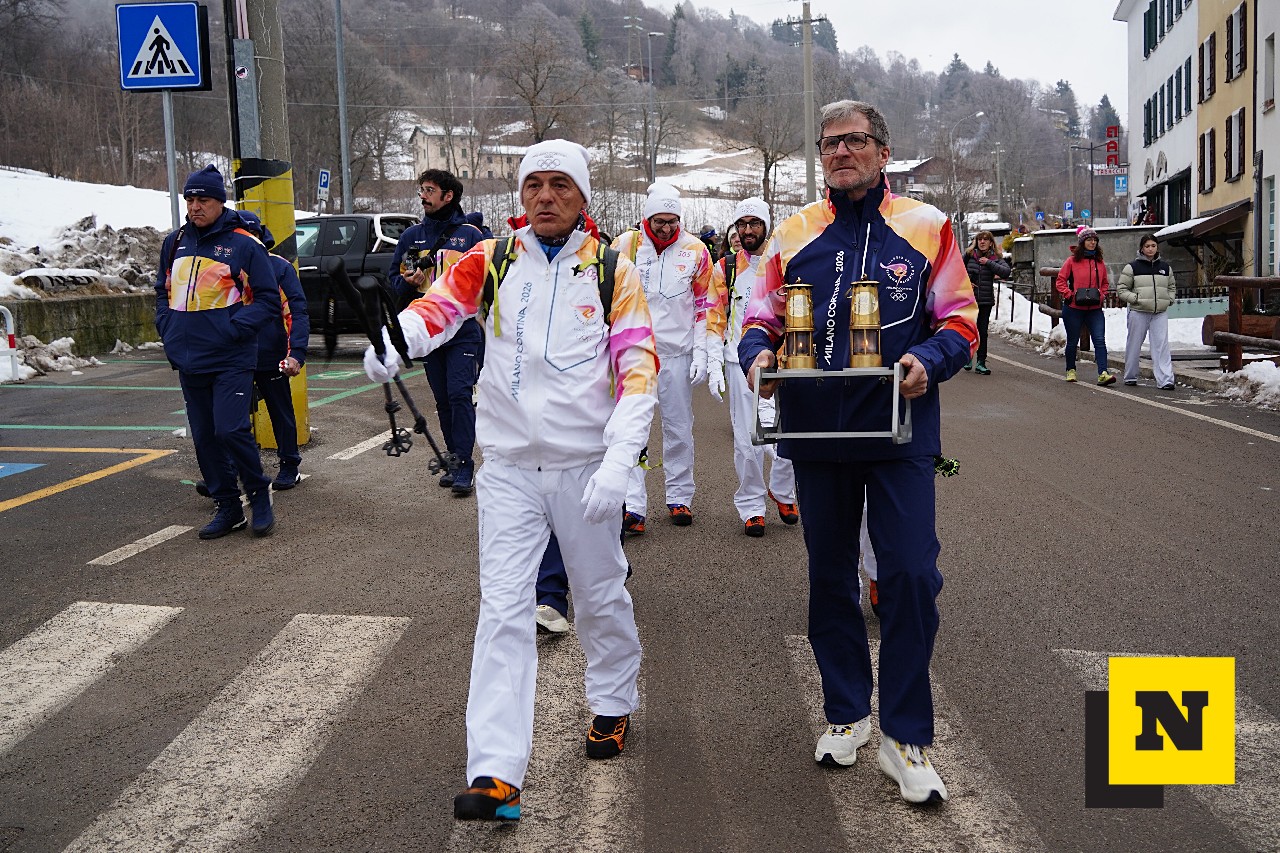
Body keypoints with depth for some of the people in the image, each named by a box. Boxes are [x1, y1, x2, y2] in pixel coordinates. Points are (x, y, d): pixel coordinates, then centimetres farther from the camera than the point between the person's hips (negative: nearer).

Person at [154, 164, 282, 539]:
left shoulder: (244, 244, -6)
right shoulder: (174, 243, 12)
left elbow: (268, 299, -5)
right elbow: (163, 290, 25)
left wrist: (234, 329, -15)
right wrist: (167, 325, 8)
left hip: (230, 360, -6)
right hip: (188, 362, 6)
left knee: (231, 430, -15)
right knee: (205, 437, 9)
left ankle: (259, 494, 9)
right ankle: (228, 507, 21)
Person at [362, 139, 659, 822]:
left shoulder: (612, 271, 0)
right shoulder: (493, 260, 4)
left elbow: (638, 368, -7)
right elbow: (440, 304, -10)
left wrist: (618, 462, -18)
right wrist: (395, 341, -33)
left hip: (585, 465, 0)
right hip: (508, 466, 0)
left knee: (601, 596, 15)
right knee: (503, 610, -4)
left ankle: (613, 706, 41)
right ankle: (496, 773, -4)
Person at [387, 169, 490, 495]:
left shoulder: (472, 234, 0)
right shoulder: (411, 236, 12)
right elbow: (393, 280, 15)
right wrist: (409, 281, -5)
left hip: (464, 330, -5)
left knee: (459, 394, -12)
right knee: (443, 400, 10)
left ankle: (464, 468, -9)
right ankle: (456, 461, 20)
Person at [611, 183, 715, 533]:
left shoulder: (695, 250, 3)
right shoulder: (624, 245, 2)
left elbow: (706, 305, 7)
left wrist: (701, 353, 0)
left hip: (677, 353, 1)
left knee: (679, 428, 9)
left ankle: (680, 497, 21)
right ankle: (633, 505, -3)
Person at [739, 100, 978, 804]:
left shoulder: (925, 226, 2)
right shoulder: (793, 233, 8)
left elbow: (960, 320, 1)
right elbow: (762, 318, 10)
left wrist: (930, 361, -20)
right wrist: (757, 353, -13)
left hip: (899, 432, -2)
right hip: (815, 430, 3)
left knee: (910, 577, -6)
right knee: (830, 575, 13)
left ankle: (906, 738, 9)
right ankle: (847, 712, 30)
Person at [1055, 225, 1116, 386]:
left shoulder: (1100, 262, 7)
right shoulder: (1072, 261, -5)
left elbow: (1105, 283, 20)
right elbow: (1060, 281, -1)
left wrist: (1102, 295, 2)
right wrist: (1069, 295, -13)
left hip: (1095, 309, 3)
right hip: (1074, 308, -2)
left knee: (1100, 340, -11)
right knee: (1073, 341, 10)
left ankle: (1103, 373, -18)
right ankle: (1071, 370, 28)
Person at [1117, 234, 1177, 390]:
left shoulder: (1165, 267, 12)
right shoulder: (1133, 266, -1)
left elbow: (1172, 287, 26)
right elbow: (1121, 289, 0)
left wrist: (1169, 299, 7)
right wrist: (1135, 298, -12)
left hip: (1160, 313, 2)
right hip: (1139, 312, -2)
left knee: (1162, 345, -7)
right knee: (1134, 346, 6)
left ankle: (1165, 380, -10)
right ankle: (1130, 377, 23)